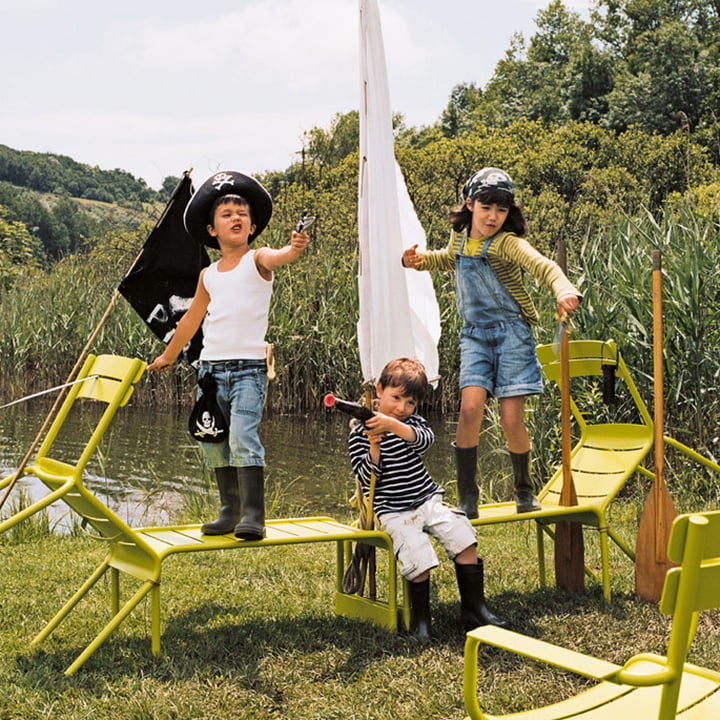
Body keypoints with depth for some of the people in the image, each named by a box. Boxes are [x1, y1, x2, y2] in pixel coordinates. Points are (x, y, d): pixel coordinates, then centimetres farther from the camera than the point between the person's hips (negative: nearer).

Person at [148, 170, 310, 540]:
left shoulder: (257, 260, -2)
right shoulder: (208, 276, 12)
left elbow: (276, 257, -26)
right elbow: (191, 319, 24)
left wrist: (294, 249, -50)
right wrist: (167, 356, 34)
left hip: (248, 369, -6)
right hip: (210, 368, 6)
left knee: (242, 437, -19)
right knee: (213, 443, 8)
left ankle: (253, 515, -16)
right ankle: (229, 510, 21)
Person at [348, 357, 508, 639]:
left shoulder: (412, 423, 8)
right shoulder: (359, 434, -1)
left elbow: (425, 439, -19)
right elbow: (366, 478, -9)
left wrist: (392, 425, -34)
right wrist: (374, 446, -24)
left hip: (428, 500, 4)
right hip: (394, 512, -4)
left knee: (464, 539, -13)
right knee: (419, 557, -24)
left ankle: (474, 609, -1)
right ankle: (420, 618, -1)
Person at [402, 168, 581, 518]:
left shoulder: (506, 243, -14)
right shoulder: (459, 236, 4)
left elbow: (541, 264, -35)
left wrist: (564, 289, -56)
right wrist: (420, 260, 11)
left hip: (511, 332, -4)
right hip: (475, 333, 4)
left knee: (512, 420, -6)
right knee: (471, 407, -17)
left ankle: (524, 490, 21)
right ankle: (467, 498, -7)